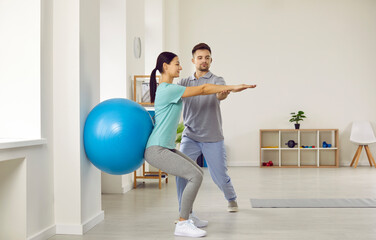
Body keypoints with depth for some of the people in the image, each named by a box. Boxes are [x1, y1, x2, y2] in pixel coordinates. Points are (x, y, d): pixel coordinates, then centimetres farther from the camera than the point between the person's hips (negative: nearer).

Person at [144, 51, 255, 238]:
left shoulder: (167, 88, 15)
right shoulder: (168, 89, -15)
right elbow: (202, 89, -14)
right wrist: (232, 87, -9)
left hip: (166, 148, 11)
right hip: (156, 150, -11)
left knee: (197, 173, 13)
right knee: (195, 176, -19)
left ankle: (185, 217, 19)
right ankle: (182, 225, -10)